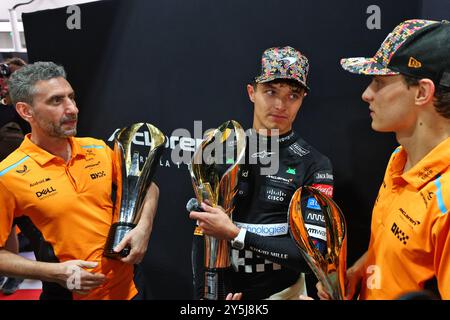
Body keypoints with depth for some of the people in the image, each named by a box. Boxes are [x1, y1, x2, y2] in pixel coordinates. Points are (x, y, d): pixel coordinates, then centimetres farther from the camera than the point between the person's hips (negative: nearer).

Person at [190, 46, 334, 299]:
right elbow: (203, 232, -1)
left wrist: (234, 233, -21)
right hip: (221, 289, 3)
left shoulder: (315, 165, -12)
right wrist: (202, 295, -8)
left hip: (280, 293, -2)